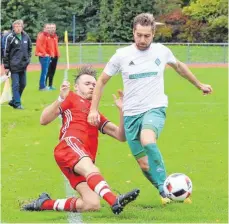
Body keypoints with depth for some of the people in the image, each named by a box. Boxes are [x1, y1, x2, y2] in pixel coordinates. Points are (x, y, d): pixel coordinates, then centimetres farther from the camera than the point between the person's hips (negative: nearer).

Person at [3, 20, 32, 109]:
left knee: (22, 84, 10)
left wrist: (28, 57, 8)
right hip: (14, 66, -5)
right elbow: (6, 52, -6)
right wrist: (6, 66, -7)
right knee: (15, 85, -5)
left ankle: (14, 101, 23)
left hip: (23, 65, 5)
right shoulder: (10, 38, -9)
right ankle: (17, 103, -2)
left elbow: (29, 48, 21)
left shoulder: (26, 37, 4)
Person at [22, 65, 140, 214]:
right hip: (70, 144, -6)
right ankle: (115, 201, -63)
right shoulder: (71, 98, 21)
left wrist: (122, 110, 13)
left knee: (93, 205, -16)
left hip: (84, 163, 6)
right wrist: (61, 99, -5)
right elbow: (44, 120, 8)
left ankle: (45, 203, 0)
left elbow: (121, 136, 26)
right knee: (90, 169, -39)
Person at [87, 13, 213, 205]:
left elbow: (179, 66, 23)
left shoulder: (162, 51, 0)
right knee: (143, 163, 1)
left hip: (155, 109, -2)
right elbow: (102, 81, 9)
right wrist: (93, 109, 1)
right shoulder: (122, 55, -2)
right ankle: (166, 194, 20)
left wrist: (199, 84, 33)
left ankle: (165, 187, -28)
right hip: (131, 113, 2)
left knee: (147, 141, -34)